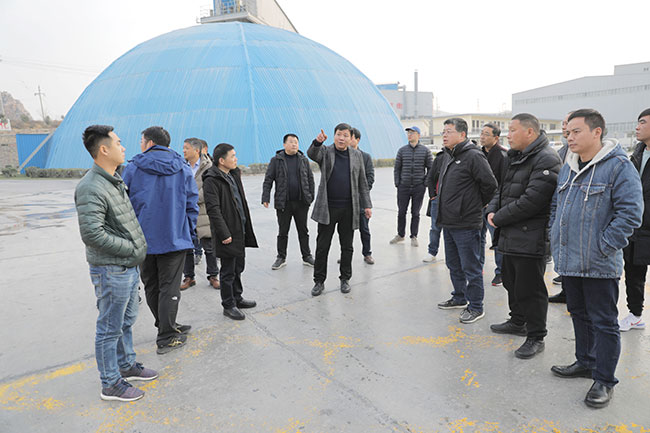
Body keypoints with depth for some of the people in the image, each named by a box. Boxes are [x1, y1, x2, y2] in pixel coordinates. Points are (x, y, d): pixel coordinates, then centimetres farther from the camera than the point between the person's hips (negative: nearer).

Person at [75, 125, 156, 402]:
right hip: (110, 270, -9)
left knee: (127, 321, 22)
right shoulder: (90, 188, -20)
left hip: (129, 265, 9)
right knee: (110, 328, 5)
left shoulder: (115, 181, 11)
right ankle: (110, 384, 21)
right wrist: (132, 249, -17)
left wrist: (138, 247, 13)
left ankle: (126, 365, 40)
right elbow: (92, 234, -25)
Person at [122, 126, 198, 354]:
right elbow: (192, 204, 1)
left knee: (151, 287, 18)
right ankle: (166, 338, 12)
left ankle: (168, 327, 29)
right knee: (169, 288, 6)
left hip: (143, 239, 1)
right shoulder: (183, 168, 0)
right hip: (174, 238, 0)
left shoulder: (133, 168, -3)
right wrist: (188, 231, 11)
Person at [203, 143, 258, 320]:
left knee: (238, 267, 19)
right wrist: (224, 234, -21)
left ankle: (237, 298, 35)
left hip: (240, 231, 9)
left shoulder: (233, 175, 12)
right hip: (227, 234, -9)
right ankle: (228, 305, 17)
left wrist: (246, 227, 17)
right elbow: (213, 210, -20)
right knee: (228, 271, 3)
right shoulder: (212, 181, -16)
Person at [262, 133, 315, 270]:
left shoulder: (303, 160, 7)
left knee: (303, 231, 11)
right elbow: (268, 180, -1)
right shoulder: (276, 160, 0)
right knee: (282, 232, 8)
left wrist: (311, 197, 5)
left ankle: (307, 256, 22)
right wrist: (265, 198, -9)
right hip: (283, 203, -2)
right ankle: (281, 258, 20)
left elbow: (310, 179, 11)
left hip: (301, 203, 2)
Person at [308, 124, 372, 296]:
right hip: (327, 207, -2)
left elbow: (362, 183, 10)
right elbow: (312, 154, -22)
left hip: (349, 208, 2)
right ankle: (319, 281, 16)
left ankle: (345, 278, 26)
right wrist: (317, 142, -43)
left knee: (347, 247, 11)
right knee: (322, 246, 3)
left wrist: (367, 205, 6)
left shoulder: (357, 155, 8)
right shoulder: (325, 152, 2)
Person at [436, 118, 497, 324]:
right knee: (454, 265, 20)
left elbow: (490, 185, -18)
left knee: (470, 268, 1)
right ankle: (459, 298, 37)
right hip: (449, 223, 10)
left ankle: (476, 307, 14)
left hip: (466, 225, -9)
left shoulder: (474, 156, -15)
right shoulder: (451, 157, 14)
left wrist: (479, 204, -4)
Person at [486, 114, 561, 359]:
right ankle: (518, 322, 41)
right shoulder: (516, 157, 15)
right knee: (512, 281, 22)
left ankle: (536, 337, 16)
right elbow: (503, 188, 19)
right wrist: (493, 210, 0)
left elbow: (531, 200, -25)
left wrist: (499, 218, -16)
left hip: (530, 238, -10)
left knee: (530, 288, 0)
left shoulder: (546, 160, -17)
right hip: (510, 235, 10)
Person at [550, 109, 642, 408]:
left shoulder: (619, 166, -12)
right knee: (579, 314, 20)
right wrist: (556, 240, 12)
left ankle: (604, 380, 18)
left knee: (603, 322, 5)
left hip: (599, 266, -7)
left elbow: (630, 213, -16)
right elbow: (556, 207, 20)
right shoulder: (568, 168, 11)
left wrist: (602, 247, -17)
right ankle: (585, 362, 37)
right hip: (569, 261, 7)